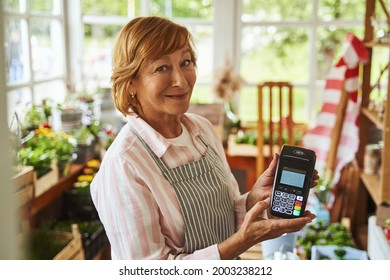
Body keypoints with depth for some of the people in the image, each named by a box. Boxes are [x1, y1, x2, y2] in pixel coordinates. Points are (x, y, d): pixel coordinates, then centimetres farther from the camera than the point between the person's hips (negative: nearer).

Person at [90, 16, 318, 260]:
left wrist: (255, 197, -18)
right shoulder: (122, 165, -28)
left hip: (228, 269, 5)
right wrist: (244, 240, -30)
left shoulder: (203, 128, -9)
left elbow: (223, 216, 1)